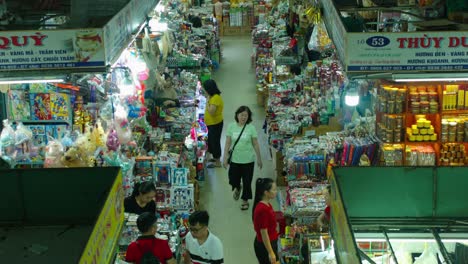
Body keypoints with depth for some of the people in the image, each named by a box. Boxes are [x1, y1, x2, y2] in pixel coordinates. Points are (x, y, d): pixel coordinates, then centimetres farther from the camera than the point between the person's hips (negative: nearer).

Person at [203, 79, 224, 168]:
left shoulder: (215, 98, -24)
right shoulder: (213, 96, 7)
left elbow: (211, 111, -30)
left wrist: (207, 101, -24)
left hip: (215, 124, -10)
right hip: (212, 124, 10)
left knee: (215, 142, 1)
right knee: (211, 141, 21)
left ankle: (218, 162, 12)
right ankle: (216, 157, 37)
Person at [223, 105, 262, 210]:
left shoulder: (251, 128, -8)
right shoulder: (231, 127, -5)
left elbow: (255, 144, -2)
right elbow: (228, 143, -1)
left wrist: (259, 159, 3)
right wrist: (225, 157, -2)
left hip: (248, 160, -1)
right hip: (235, 159, 1)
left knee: (247, 181, 8)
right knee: (233, 180, 8)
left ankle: (245, 200, 29)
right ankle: (237, 188, 45)